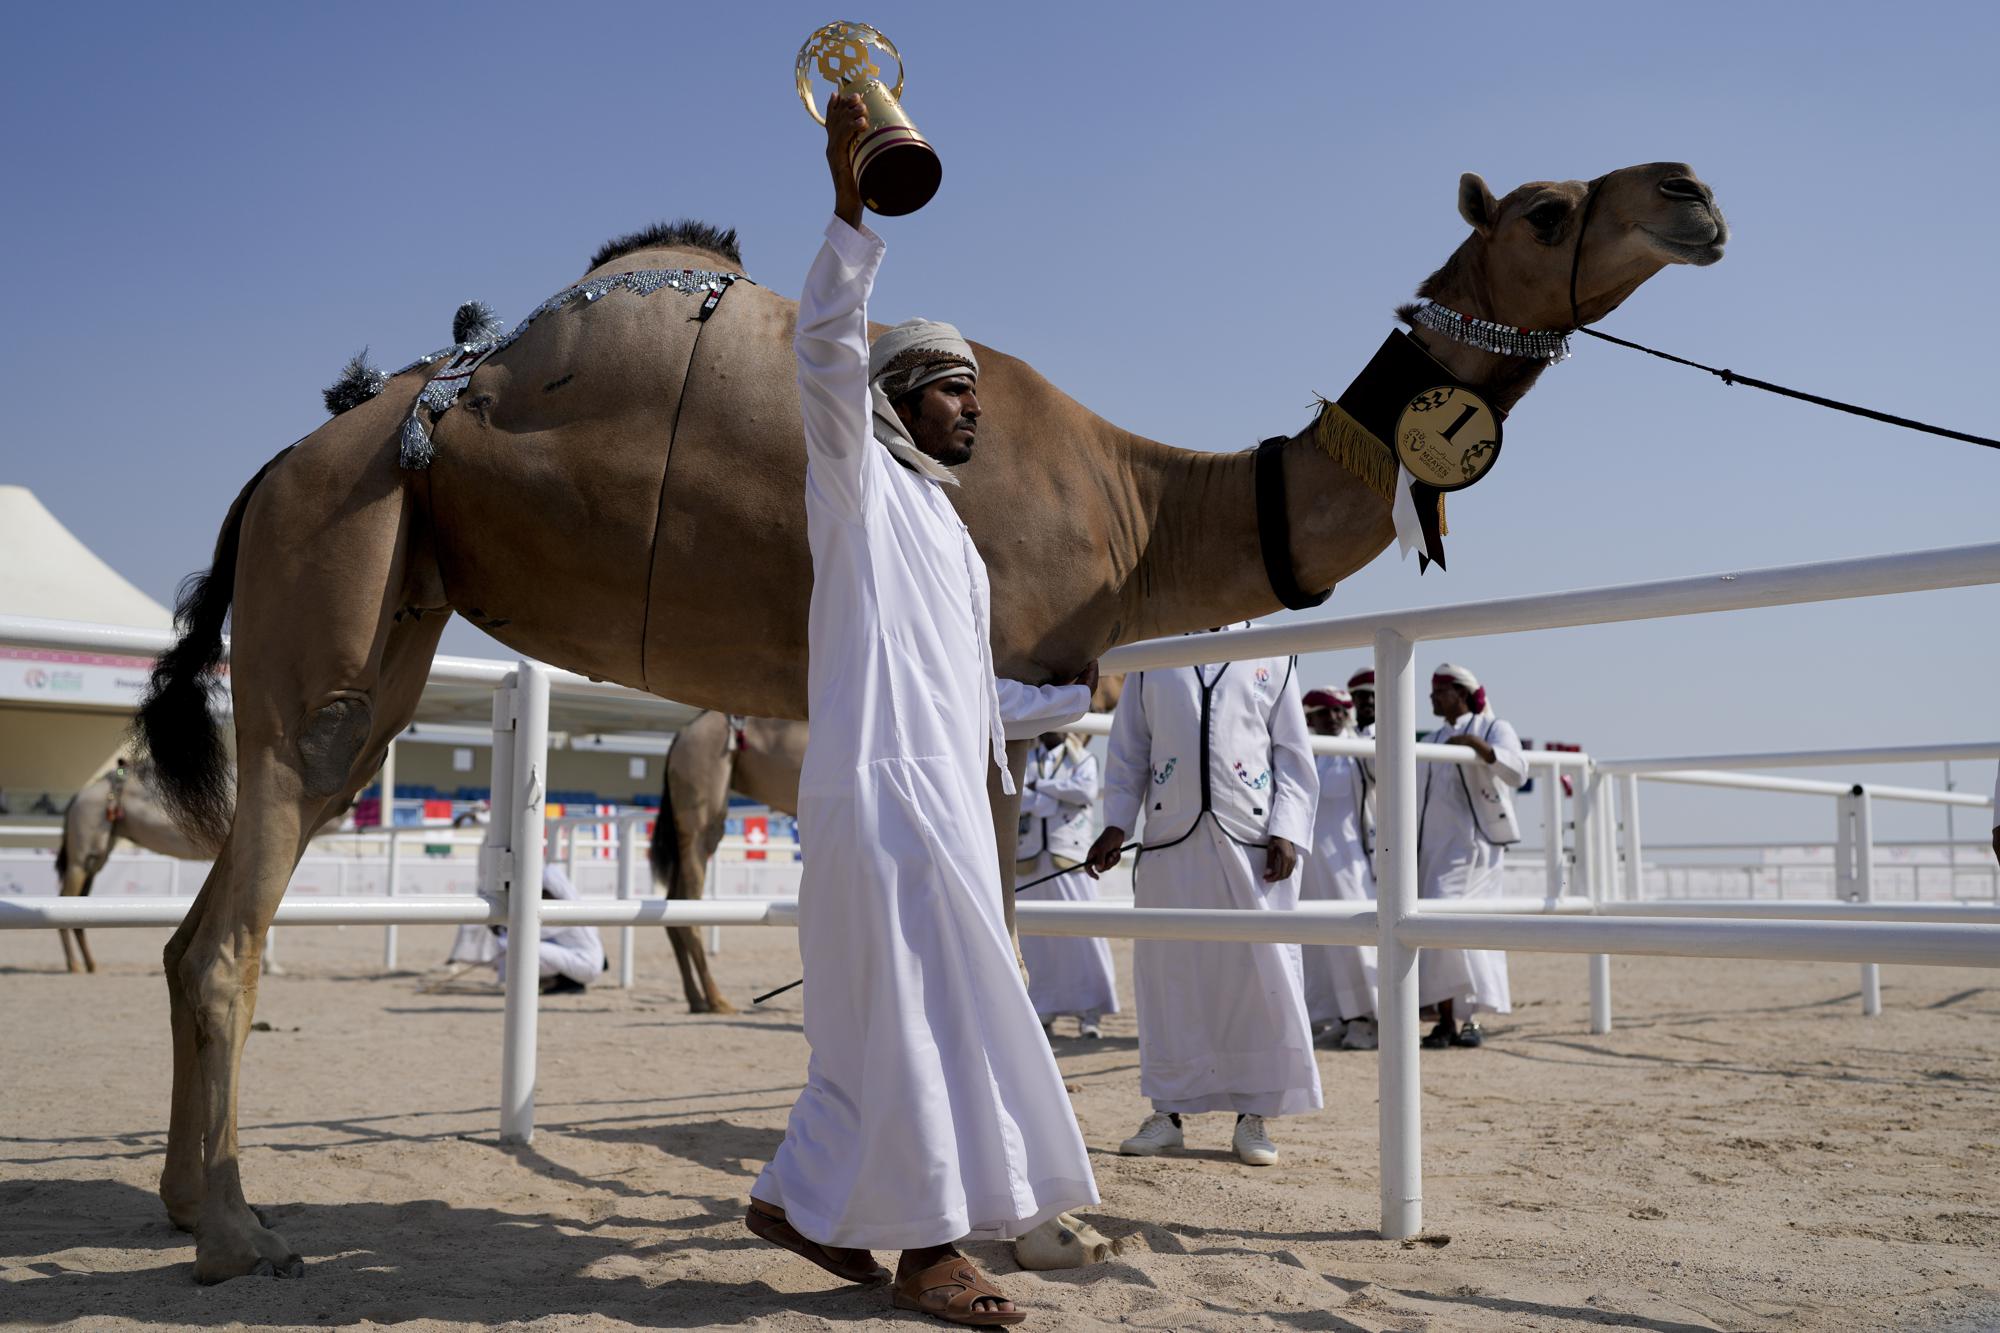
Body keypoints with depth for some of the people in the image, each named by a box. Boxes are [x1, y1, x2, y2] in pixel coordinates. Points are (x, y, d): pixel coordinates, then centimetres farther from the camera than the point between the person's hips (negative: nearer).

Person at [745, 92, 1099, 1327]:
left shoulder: (953, 536, 25)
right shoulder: (860, 482, 1)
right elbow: (830, 359, -18)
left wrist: (1079, 697, 36)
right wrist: (849, 206, -27)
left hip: (947, 798, 9)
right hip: (881, 786, -9)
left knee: (889, 1020, 10)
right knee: (927, 1013, -8)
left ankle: (805, 1199, 20)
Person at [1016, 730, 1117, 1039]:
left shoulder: (1082, 758, 10)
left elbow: (1086, 791, -10)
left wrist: (1040, 785, -6)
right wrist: (1046, 800, -13)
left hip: (1069, 860, -2)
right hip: (1028, 862, 2)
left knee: (1083, 935, -5)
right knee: (1033, 940, 4)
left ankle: (1089, 1014, -1)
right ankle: (1044, 1013, 12)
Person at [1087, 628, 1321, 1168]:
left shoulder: (1270, 660, 11)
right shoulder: (1150, 663, 13)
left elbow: (1294, 755, 8)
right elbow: (1128, 752, 12)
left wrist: (1287, 832, -4)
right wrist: (1116, 825, 1)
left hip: (1252, 839, -1)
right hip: (1170, 839, 1)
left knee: (1263, 972, -2)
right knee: (1168, 972, 3)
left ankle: (1254, 1114, 10)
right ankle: (1168, 1111, 14)